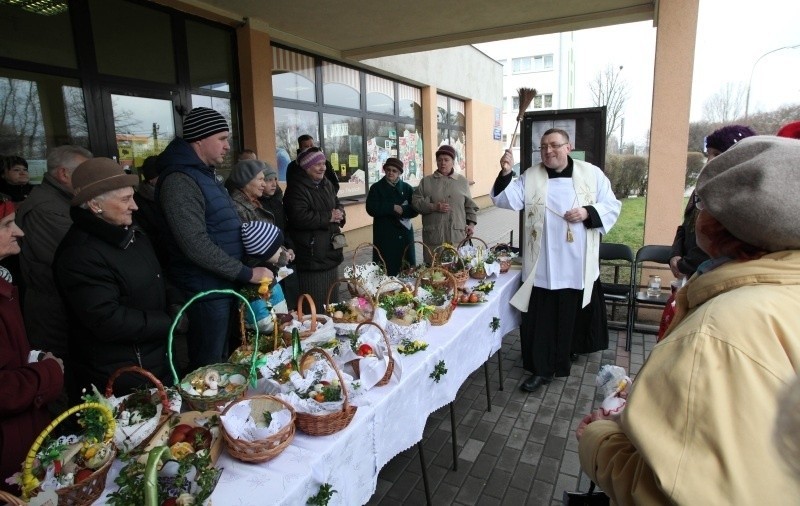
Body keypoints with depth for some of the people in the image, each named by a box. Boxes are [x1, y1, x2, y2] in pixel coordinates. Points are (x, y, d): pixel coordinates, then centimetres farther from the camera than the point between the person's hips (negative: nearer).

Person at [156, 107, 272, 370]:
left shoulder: (204, 173, 13)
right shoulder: (180, 181, -19)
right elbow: (196, 245, -25)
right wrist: (247, 273, -19)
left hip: (224, 284, 10)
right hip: (206, 289, -10)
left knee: (221, 361, 21)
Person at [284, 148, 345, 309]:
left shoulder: (326, 184, 13)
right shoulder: (297, 188, -14)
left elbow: (337, 205, 21)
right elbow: (299, 217, -26)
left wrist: (339, 213, -5)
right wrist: (328, 217, -18)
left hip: (330, 250, 9)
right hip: (311, 254, -8)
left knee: (331, 298, 19)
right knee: (316, 303, -3)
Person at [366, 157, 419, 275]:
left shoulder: (407, 188, 9)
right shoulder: (376, 188, 2)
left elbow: (415, 209, 1)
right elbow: (372, 209, -10)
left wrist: (402, 210, -15)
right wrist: (393, 207, -12)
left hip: (404, 232, 3)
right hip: (385, 234, -2)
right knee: (386, 267, -4)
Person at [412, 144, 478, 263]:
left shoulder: (462, 181, 12)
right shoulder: (426, 181, 7)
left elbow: (470, 205, 15)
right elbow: (416, 202, 2)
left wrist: (471, 223, 5)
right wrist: (434, 207, -11)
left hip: (457, 235, 1)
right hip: (433, 236, -1)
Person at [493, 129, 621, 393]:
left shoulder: (592, 174, 3)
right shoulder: (530, 176, 4)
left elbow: (612, 206, 5)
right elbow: (508, 200, -8)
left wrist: (588, 212, -14)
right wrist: (505, 173, -23)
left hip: (577, 264, 0)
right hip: (542, 265, 0)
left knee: (573, 314, 13)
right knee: (540, 317, 3)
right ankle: (542, 368, 15)